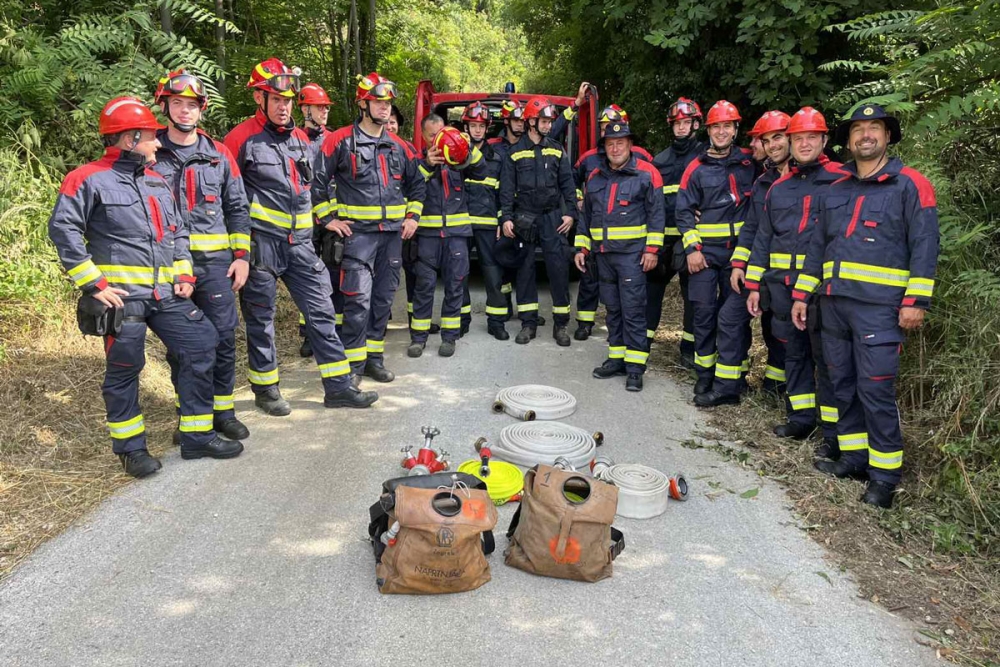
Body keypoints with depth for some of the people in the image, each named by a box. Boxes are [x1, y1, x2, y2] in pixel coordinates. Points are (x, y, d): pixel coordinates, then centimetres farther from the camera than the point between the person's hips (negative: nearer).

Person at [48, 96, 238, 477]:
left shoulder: (157, 182, 17)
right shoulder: (90, 180, -5)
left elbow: (177, 231, 22)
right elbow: (63, 230, -10)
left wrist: (184, 275, 10)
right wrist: (93, 283, -13)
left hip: (165, 293, 7)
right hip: (122, 295, -6)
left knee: (201, 347, 1)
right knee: (124, 369, 2)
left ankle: (197, 436, 12)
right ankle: (131, 447, 19)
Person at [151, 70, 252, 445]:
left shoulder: (219, 154, 9)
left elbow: (237, 208, 12)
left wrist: (242, 255, 4)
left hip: (215, 261, 1)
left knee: (223, 338, 1)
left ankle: (222, 411, 15)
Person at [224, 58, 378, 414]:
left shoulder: (301, 138, 14)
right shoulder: (242, 138, -6)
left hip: (300, 242, 6)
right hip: (261, 242, -6)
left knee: (321, 310, 4)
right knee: (261, 317, 6)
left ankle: (339, 386, 11)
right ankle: (266, 388, 20)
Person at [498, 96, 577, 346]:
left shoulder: (557, 151, 8)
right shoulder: (514, 152, 4)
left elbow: (567, 184, 7)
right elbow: (507, 187, 2)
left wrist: (570, 213, -3)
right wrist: (506, 217, -6)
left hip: (553, 217, 1)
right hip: (524, 218, 0)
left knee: (559, 268, -4)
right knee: (525, 269, 3)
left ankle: (560, 324, 5)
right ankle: (528, 323, 12)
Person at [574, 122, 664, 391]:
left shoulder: (646, 173, -3)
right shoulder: (594, 177, 13)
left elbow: (656, 213, -5)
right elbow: (586, 215, 18)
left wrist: (652, 249, -11)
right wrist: (581, 248, 13)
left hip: (632, 252, -5)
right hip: (603, 252, 6)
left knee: (633, 309, -6)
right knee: (612, 308, 11)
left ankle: (635, 368, -3)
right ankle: (617, 359, 20)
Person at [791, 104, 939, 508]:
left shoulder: (909, 184, 0)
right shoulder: (836, 189, 16)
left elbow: (925, 244, -6)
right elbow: (817, 245, 19)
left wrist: (916, 300, -14)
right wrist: (802, 294, 15)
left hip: (879, 305, -6)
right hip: (834, 303, 6)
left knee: (875, 390, -7)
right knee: (843, 384, 11)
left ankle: (885, 475, 4)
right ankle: (854, 457, 23)